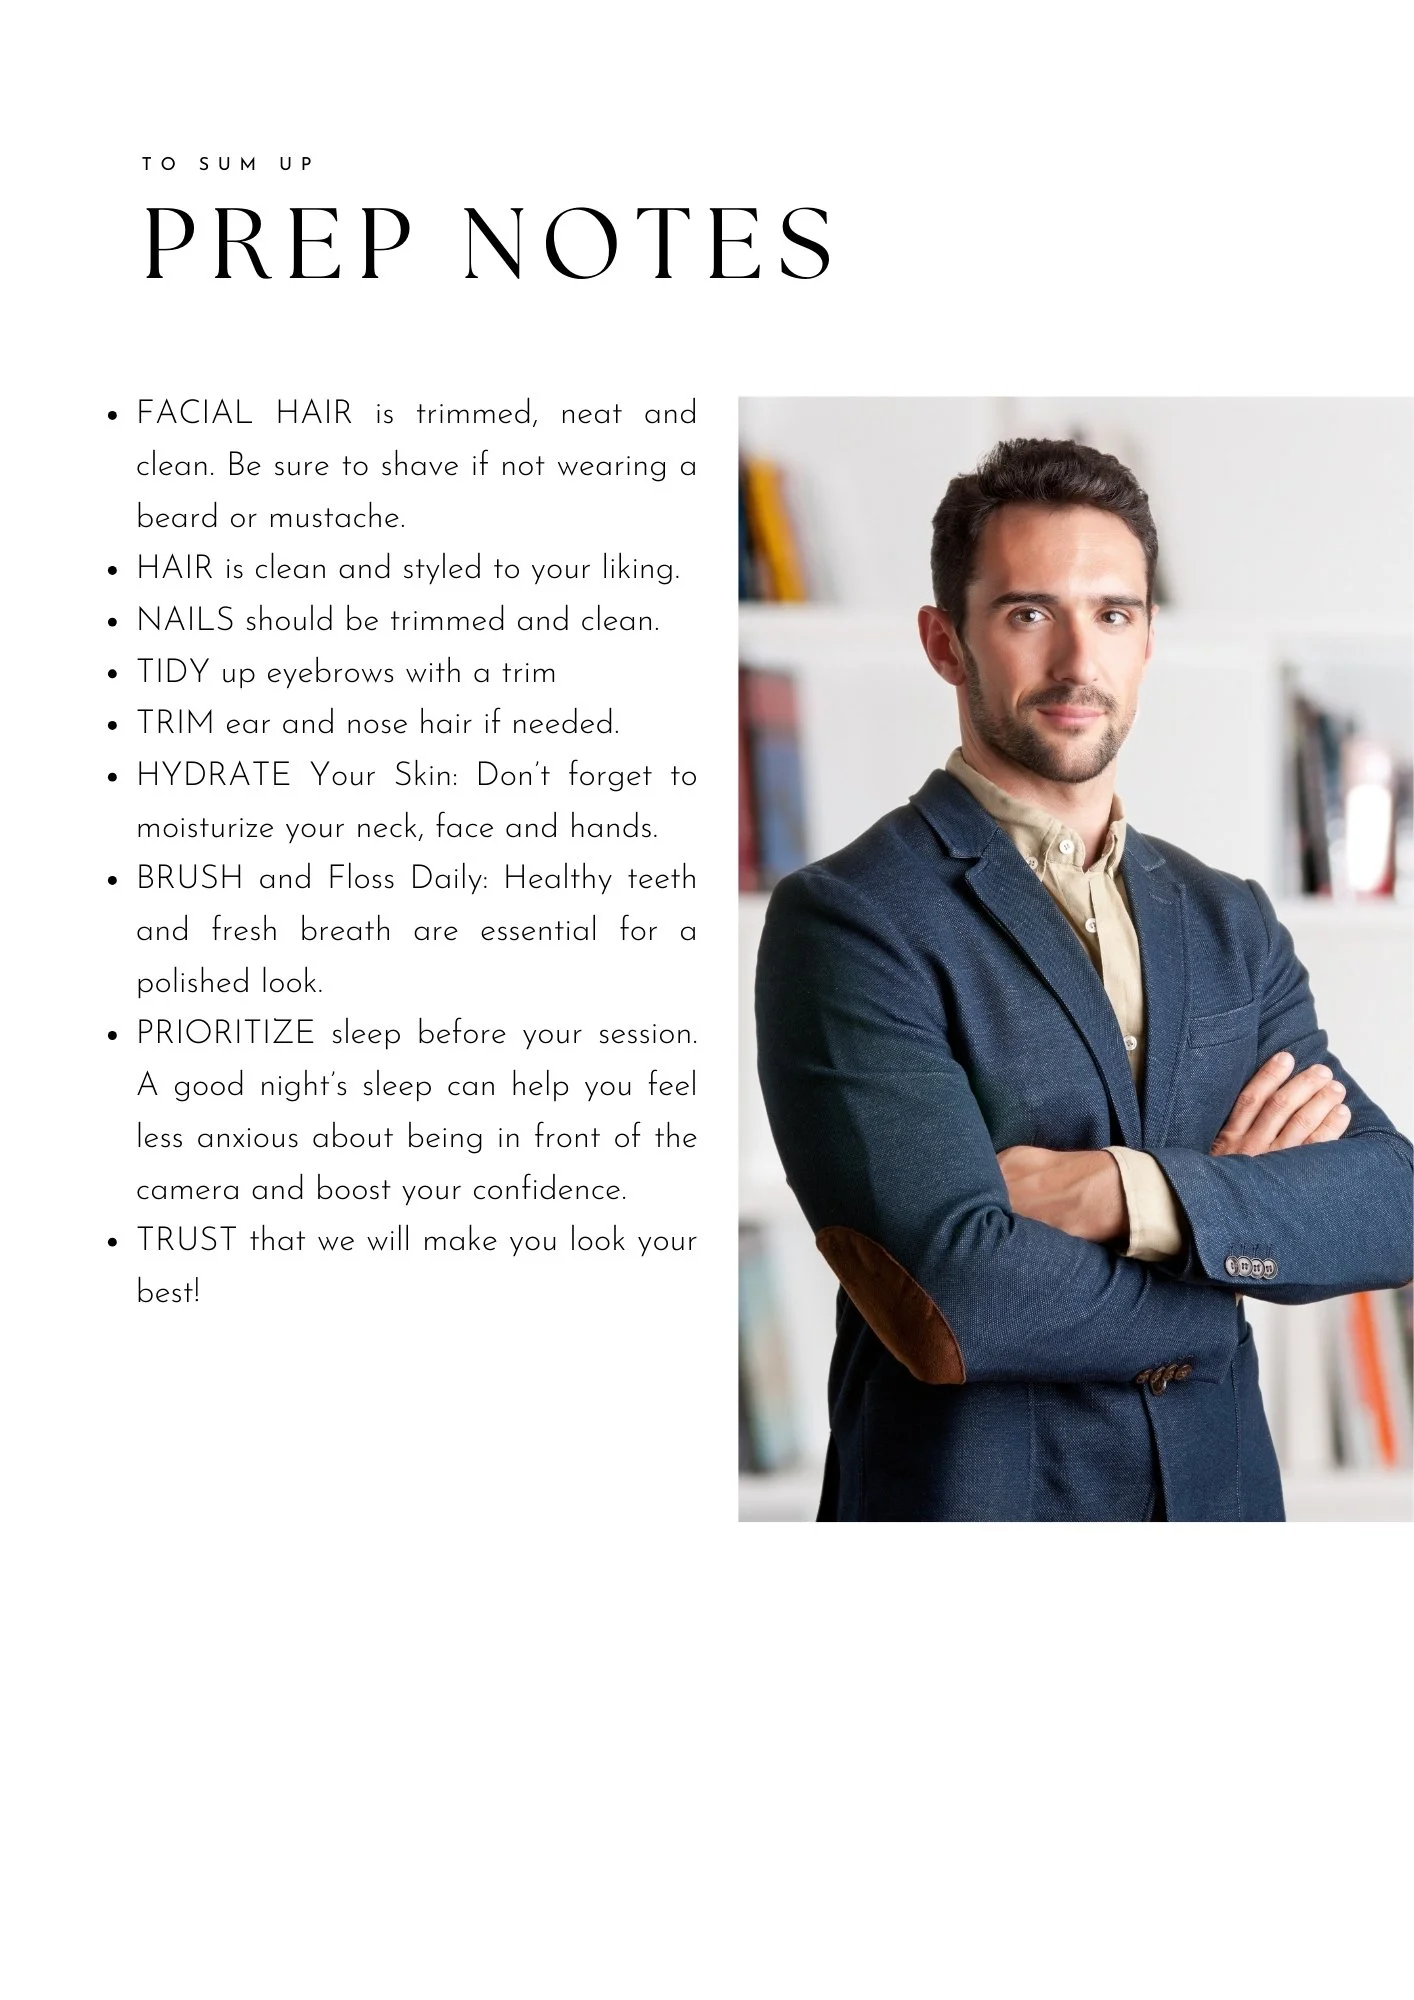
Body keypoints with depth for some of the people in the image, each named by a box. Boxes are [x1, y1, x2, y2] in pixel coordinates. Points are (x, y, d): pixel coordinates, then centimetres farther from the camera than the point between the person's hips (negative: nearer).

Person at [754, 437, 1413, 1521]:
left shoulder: (1232, 922, 6)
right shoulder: (843, 922, -13)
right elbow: (970, 1296, -23)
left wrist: (1128, 1192, -21)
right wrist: (1243, 1213, -10)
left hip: (1222, 1487, 5)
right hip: (974, 1489, -5)